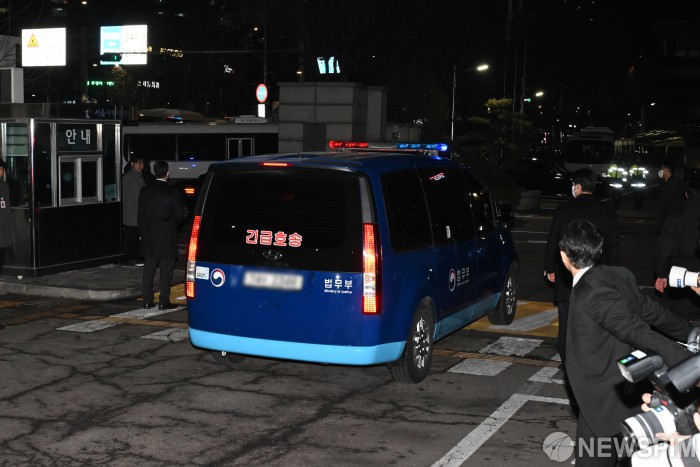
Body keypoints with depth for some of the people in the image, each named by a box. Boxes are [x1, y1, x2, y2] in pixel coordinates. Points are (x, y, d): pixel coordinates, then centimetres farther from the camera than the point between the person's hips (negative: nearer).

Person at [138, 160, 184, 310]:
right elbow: (180, 215, -6)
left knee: (149, 270, 11)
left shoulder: (145, 191, -1)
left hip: (149, 237, 3)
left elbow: (141, 214, 2)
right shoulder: (172, 192, -11)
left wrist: (142, 232, 13)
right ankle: (164, 302, 2)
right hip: (167, 237, -3)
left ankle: (147, 301, 13)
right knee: (166, 270, 3)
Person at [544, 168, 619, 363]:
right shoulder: (608, 212, -1)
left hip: (567, 274, -2)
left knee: (567, 318, 7)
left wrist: (550, 268, 9)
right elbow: (613, 245, 3)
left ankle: (568, 360, 10)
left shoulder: (564, 210, -7)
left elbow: (552, 243, -3)